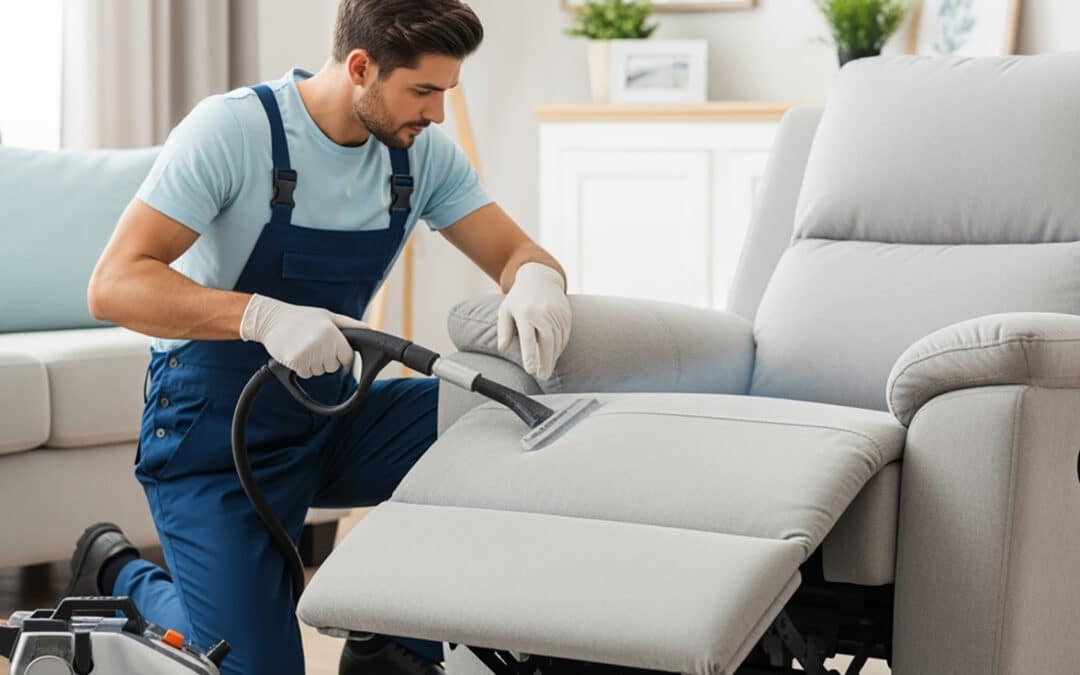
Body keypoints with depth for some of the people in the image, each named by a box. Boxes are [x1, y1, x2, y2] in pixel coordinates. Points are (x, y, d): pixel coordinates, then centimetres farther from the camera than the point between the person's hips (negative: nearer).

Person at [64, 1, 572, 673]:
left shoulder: (422, 151, -3)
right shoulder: (233, 129, -20)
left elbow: (516, 253, -2)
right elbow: (114, 286, -27)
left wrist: (535, 281, -28)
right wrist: (261, 316, -43)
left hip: (332, 414, 6)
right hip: (216, 425, -6)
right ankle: (118, 577, 17)